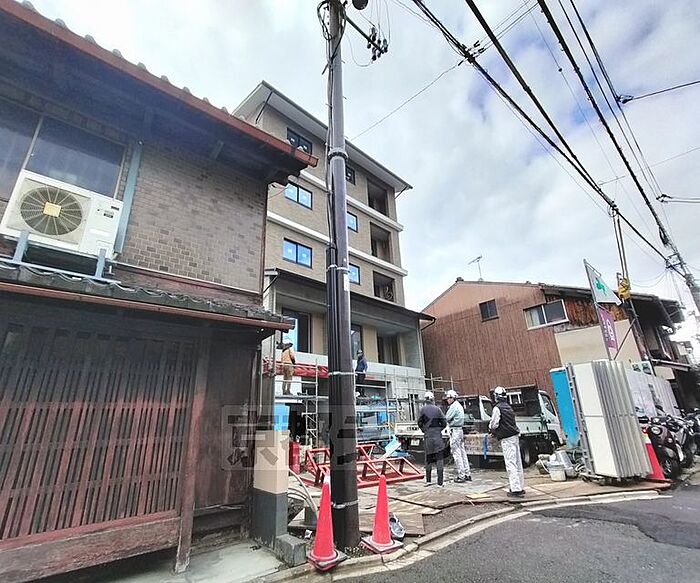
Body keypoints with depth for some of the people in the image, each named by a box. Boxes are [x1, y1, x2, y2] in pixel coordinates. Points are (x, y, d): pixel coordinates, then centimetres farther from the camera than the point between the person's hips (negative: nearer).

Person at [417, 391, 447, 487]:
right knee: (439, 458, 5)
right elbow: (444, 423, -2)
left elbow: (420, 422, 0)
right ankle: (440, 482, 7)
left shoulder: (423, 409, -2)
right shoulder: (437, 409, -5)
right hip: (437, 436, -1)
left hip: (428, 436, 2)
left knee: (428, 457, 14)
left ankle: (428, 480, 22)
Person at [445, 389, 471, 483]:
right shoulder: (459, 405, 16)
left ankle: (461, 476, 1)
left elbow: (447, 418, -16)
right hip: (460, 430, 10)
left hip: (454, 430, -10)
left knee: (456, 453, -3)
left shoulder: (454, 406, -15)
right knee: (462, 452, 13)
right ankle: (467, 474, 19)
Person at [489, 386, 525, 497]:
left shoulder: (497, 408, -12)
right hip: (515, 436, 9)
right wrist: (495, 431, 19)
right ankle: (521, 487, 23)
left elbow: (494, 424, -14)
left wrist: (491, 428, 9)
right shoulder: (509, 407, 14)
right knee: (517, 462, 14)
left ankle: (516, 489, -5)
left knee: (510, 463, -5)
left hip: (506, 439, -9)